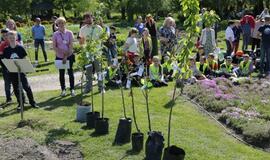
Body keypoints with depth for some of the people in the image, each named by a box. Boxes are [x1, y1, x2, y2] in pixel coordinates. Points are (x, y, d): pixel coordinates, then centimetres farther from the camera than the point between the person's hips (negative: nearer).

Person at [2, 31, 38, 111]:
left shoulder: (20, 48, -3)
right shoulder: (6, 50, 1)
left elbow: (24, 59, 2)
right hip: (12, 71, 2)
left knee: (26, 86, -5)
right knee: (16, 88, 8)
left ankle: (32, 102, 7)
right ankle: (20, 103, 19)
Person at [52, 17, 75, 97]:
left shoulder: (69, 33, -4)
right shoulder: (55, 34, -2)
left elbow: (71, 45, -8)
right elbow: (54, 46, -3)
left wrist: (66, 56, -14)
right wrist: (62, 52, -18)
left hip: (69, 56, -1)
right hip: (59, 57, 1)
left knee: (70, 72, 4)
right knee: (61, 73, 8)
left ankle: (72, 89, 13)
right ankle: (63, 89, 18)